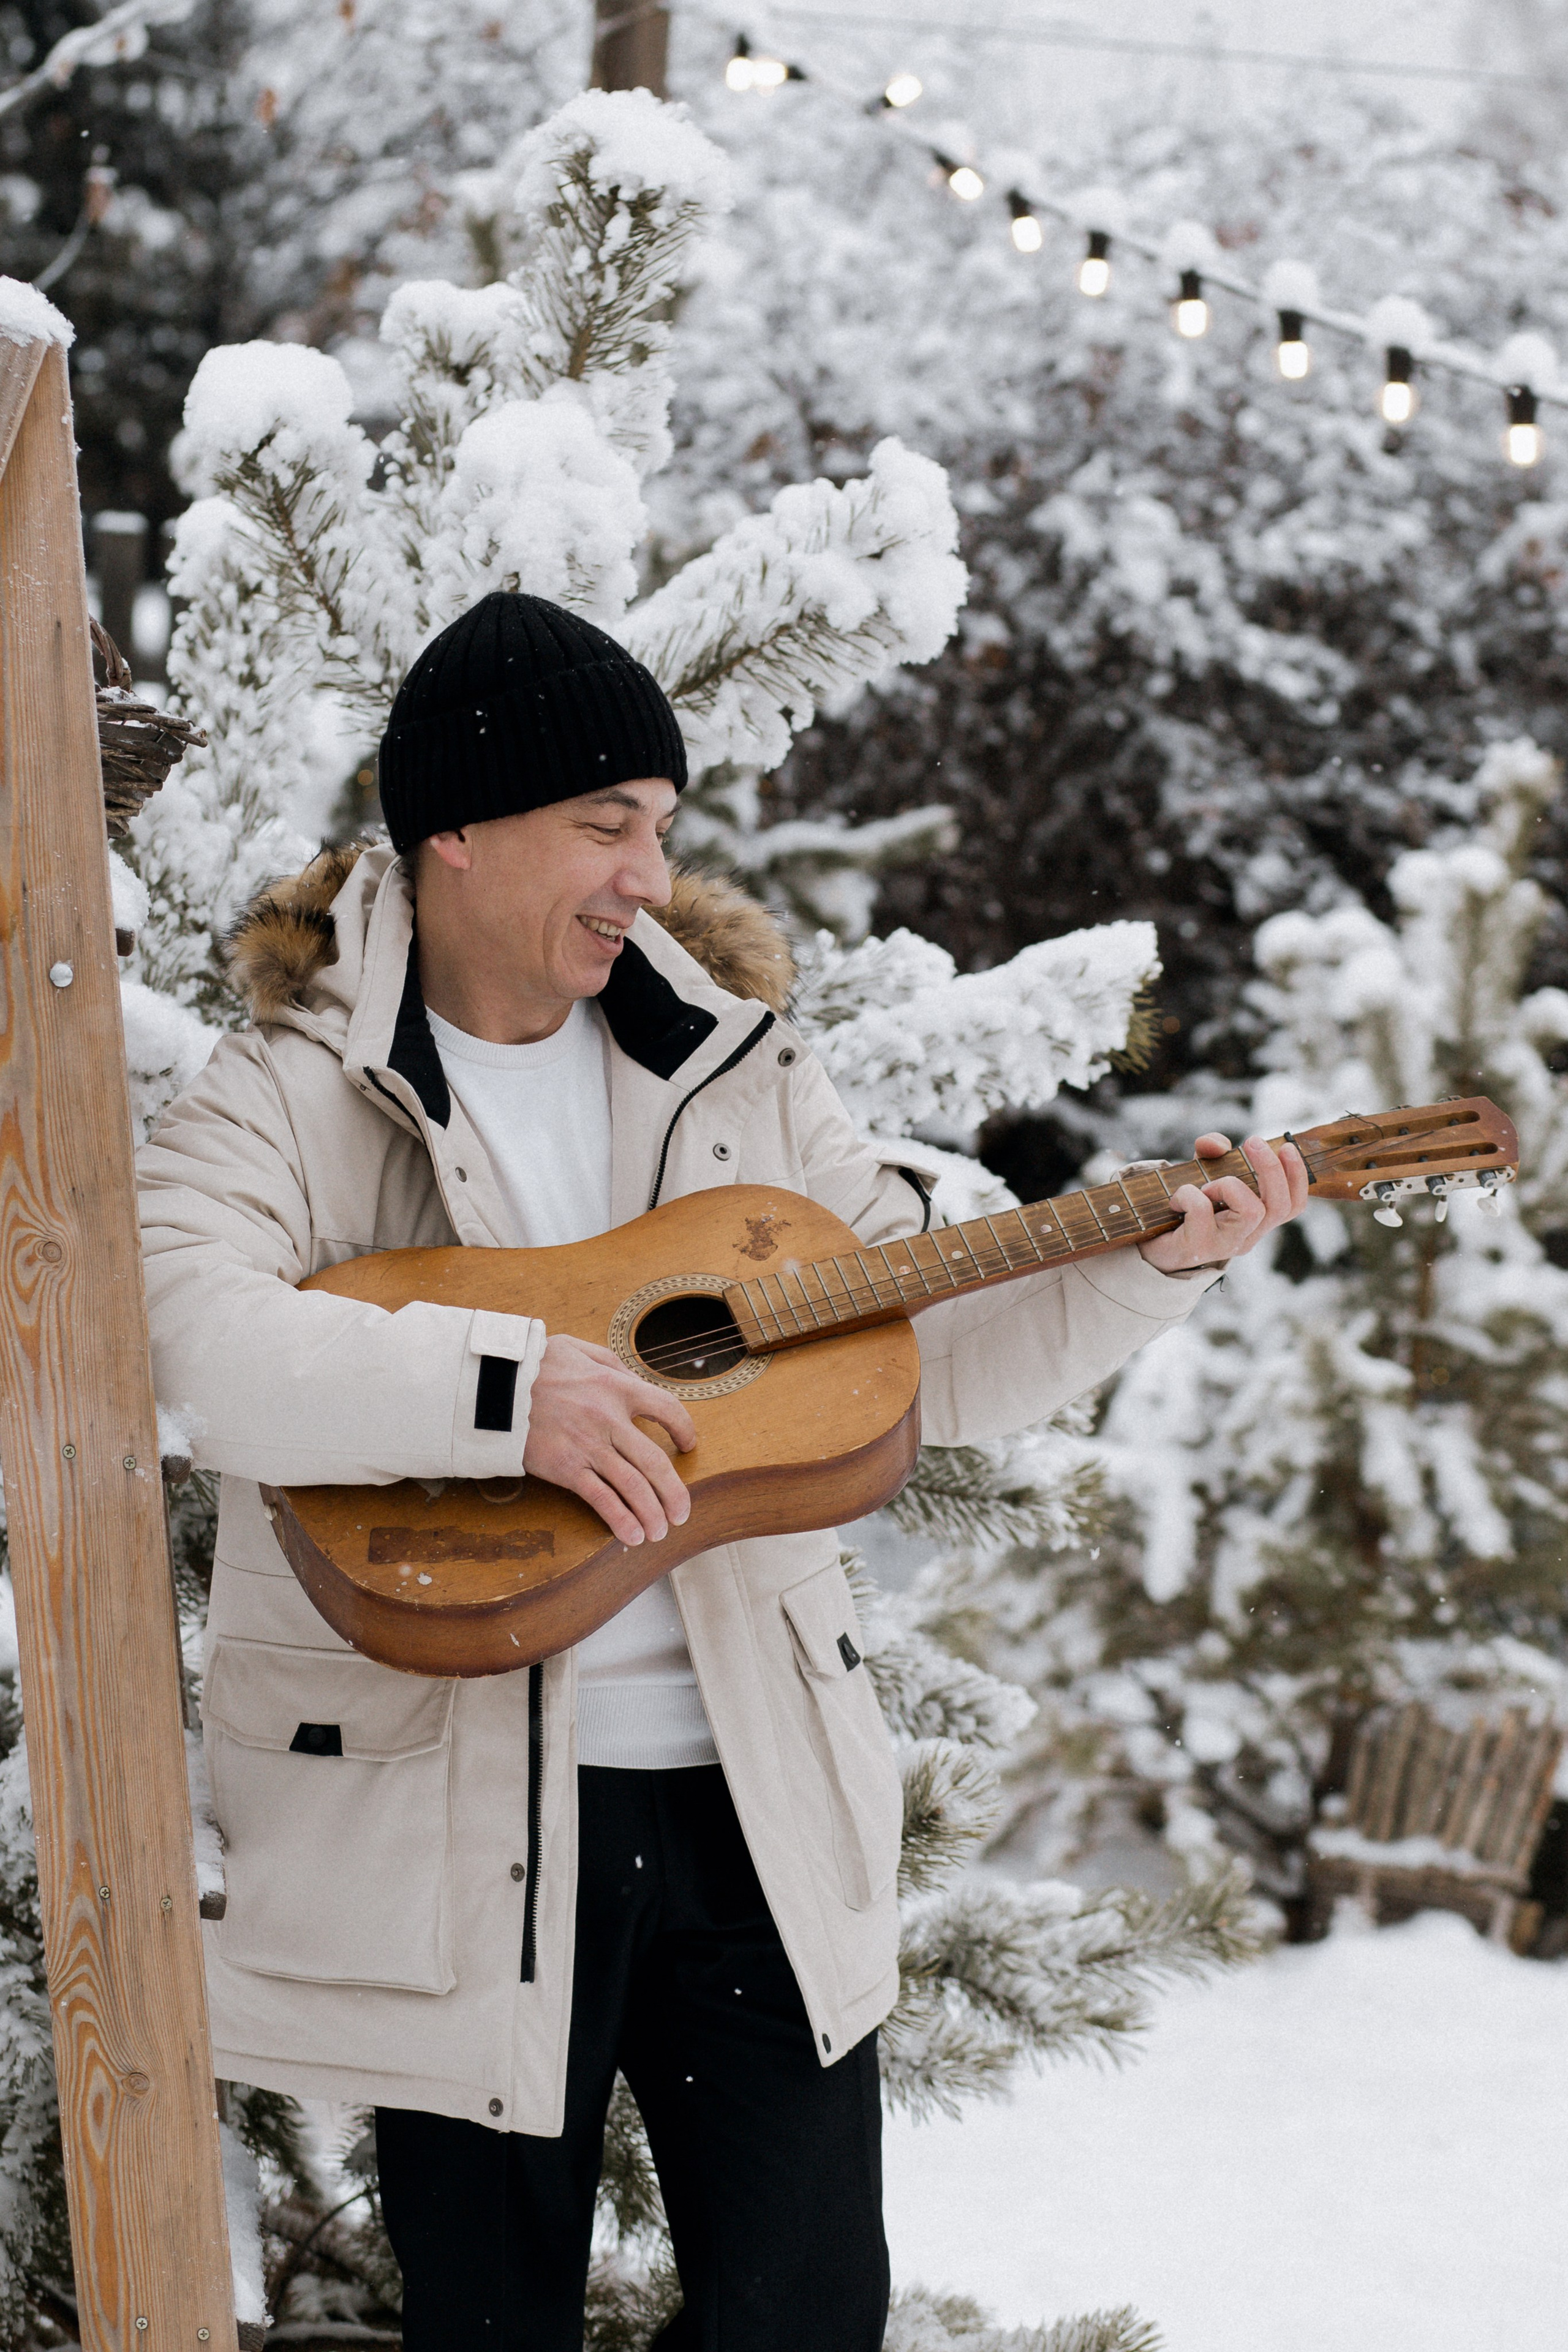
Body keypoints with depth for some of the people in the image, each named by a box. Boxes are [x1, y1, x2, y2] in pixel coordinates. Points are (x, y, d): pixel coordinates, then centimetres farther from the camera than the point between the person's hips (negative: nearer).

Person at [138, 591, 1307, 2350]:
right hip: (458, 1815, -4)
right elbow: (195, 1349, -25)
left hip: (756, 1790, 4)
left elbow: (939, 1362, 11)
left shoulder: (732, 1070, 10)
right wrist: (508, 1390, -32)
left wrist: (1160, 1262, -4)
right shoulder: (282, 1104, -5)